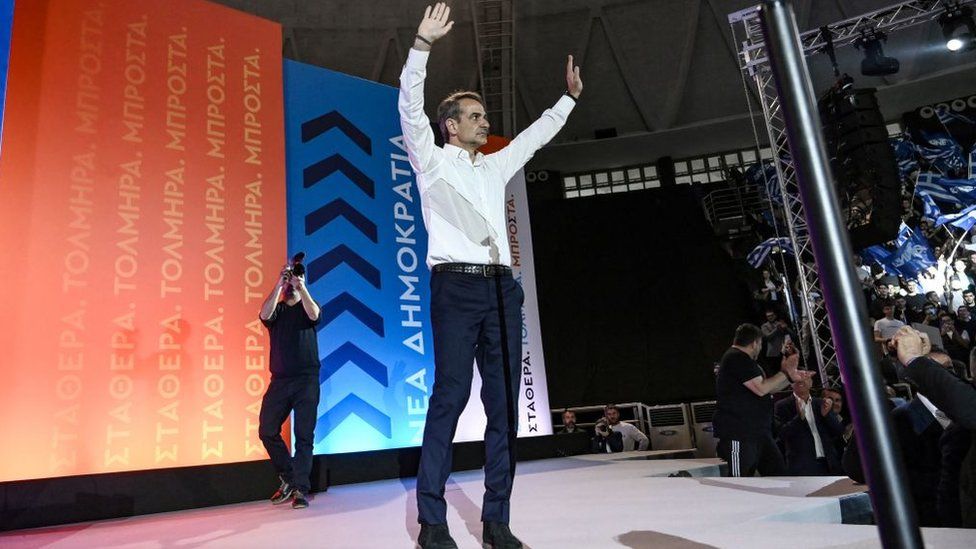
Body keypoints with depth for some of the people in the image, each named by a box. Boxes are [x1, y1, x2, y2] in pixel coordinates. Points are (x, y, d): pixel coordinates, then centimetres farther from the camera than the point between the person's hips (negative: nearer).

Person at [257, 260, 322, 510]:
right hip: (279, 380, 2)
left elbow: (314, 315, -14)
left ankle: (300, 489, -1)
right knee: (267, 430, -2)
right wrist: (279, 283, -15)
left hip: (306, 379, -2)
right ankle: (288, 479, 16)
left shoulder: (306, 308, 10)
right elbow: (265, 314, -11)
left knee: (304, 435, -5)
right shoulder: (277, 309, 13)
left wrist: (301, 287, -17)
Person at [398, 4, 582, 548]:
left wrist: (570, 98, 41)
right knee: (450, 395, -12)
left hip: (502, 288, 6)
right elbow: (411, 109, -1)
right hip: (457, 285, -5)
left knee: (504, 402, 0)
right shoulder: (432, 160, 11)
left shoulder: (497, 166, 26)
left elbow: (536, 134, 37)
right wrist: (423, 45, -9)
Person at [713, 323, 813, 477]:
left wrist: (791, 377, 16)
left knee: (777, 470, 13)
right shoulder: (737, 358, -15)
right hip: (738, 435, -11)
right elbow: (761, 388, -20)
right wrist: (785, 372, -8)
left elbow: (768, 388, 25)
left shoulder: (742, 359, 20)